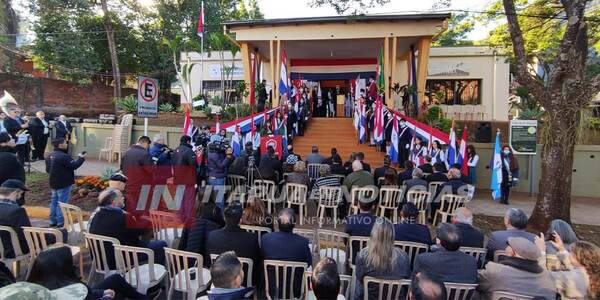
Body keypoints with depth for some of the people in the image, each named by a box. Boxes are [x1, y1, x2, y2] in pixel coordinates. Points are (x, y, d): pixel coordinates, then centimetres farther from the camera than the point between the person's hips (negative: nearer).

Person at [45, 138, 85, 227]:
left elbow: (47, 169, 14)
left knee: (54, 202, 16)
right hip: (64, 184, -9)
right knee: (62, 203, -2)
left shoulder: (50, 156, 8)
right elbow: (74, 166, -19)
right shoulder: (63, 156, -22)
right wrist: (81, 158, -6)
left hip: (53, 184, 9)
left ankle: (52, 221, 23)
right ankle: (60, 223, 3)